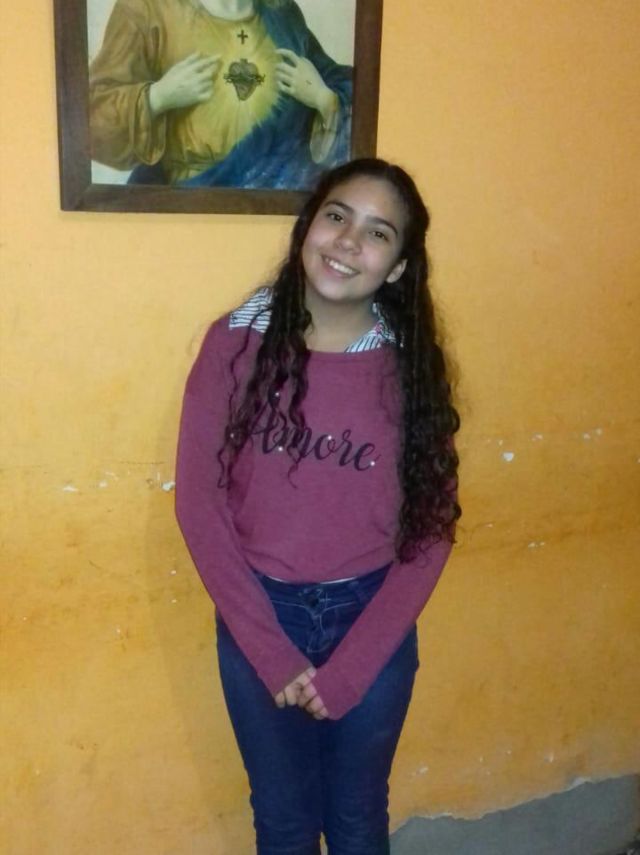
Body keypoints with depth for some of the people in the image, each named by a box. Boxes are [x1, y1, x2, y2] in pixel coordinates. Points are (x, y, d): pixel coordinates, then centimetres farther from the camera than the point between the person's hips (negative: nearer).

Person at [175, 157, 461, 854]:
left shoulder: (411, 366, -8)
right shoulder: (237, 343, -10)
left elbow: (430, 528, -6)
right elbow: (199, 501, -9)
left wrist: (348, 667, -11)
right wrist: (270, 650, -12)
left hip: (373, 622, 1)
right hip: (259, 618, 0)